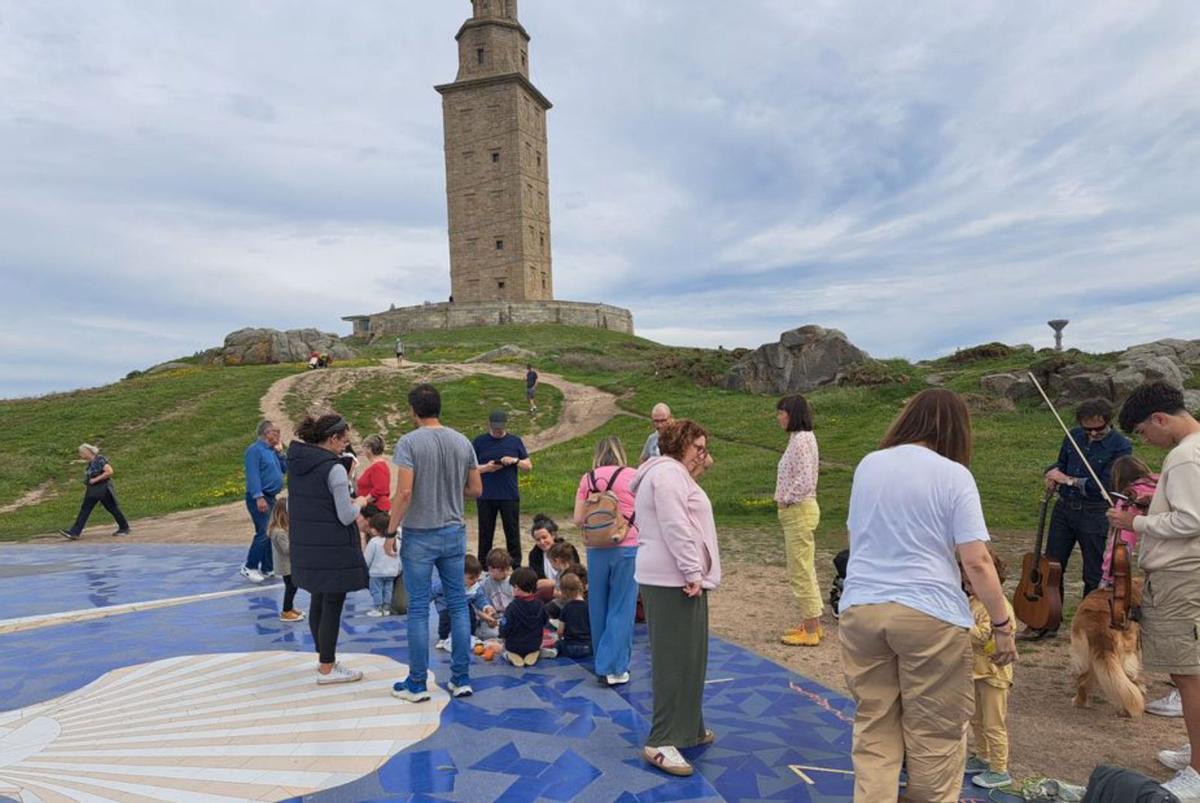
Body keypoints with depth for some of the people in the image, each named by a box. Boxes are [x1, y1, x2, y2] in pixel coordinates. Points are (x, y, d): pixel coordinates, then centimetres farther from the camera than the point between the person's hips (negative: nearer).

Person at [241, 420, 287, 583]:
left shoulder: (272, 450, 15)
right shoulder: (254, 450, -11)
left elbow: (285, 469, 17)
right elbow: (253, 475, -19)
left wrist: (280, 452, 6)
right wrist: (259, 497, -26)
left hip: (271, 497, 9)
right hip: (259, 498, -9)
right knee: (263, 533, -12)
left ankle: (267, 568, 19)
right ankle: (249, 567, 0)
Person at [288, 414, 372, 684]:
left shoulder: (296, 464, 6)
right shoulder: (334, 469, -18)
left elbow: (292, 507, 15)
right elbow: (346, 517, -18)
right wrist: (359, 503, 3)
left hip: (305, 546, 8)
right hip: (333, 549, -8)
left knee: (318, 601, 20)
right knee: (332, 606, 3)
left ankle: (324, 657, 34)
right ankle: (327, 669, 12)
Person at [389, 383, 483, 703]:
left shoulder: (410, 442, -11)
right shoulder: (463, 442, 3)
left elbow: (404, 492, -17)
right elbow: (476, 489, 6)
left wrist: (390, 532, -8)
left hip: (419, 536, -4)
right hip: (454, 534, 4)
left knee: (419, 609, 4)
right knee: (458, 605, 10)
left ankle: (417, 684, 14)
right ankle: (461, 679, 17)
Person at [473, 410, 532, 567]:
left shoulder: (515, 441, 6)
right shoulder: (479, 442, 4)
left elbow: (529, 466, 8)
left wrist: (515, 461, -11)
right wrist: (486, 468, -14)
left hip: (510, 496, 0)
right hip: (486, 497, 0)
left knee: (513, 533, 4)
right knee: (485, 535, 8)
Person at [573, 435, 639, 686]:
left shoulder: (587, 479, 1)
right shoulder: (632, 476, -5)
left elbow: (578, 520, 0)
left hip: (596, 549, 3)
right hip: (626, 549, -2)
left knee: (598, 606, 15)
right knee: (621, 608, 5)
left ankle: (603, 661, 28)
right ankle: (614, 667, 5)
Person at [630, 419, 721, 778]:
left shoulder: (671, 473, 23)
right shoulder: (669, 472, -12)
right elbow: (675, 528, -21)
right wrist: (693, 572, -20)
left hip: (674, 577, 11)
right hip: (674, 579, -11)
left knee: (686, 655, 17)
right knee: (676, 658, -8)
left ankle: (688, 728, 28)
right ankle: (661, 742, -2)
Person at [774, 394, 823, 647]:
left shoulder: (801, 439, -18)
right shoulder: (802, 437, 13)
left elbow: (804, 481, -25)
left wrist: (786, 500, -13)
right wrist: (785, 500, 10)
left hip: (798, 511, -10)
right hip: (798, 510, 10)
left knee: (800, 572, -2)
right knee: (804, 570, 17)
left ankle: (810, 631, 7)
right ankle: (812, 624, 26)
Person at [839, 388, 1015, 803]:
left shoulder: (867, 465, 11)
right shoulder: (954, 475, -5)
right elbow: (976, 560, -9)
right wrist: (1002, 623, 1)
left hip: (859, 609, 4)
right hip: (928, 614, -4)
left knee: (873, 729, 12)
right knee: (935, 735, 10)